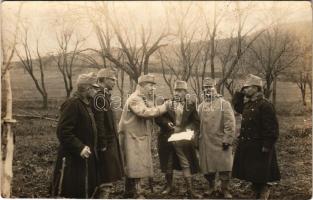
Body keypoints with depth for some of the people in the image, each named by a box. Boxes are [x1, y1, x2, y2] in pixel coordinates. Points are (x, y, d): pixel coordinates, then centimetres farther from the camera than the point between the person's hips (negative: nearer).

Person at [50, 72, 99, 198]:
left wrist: (91, 148, 12)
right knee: (66, 192, 2)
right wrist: (80, 147, -27)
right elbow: (63, 131, -24)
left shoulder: (86, 104, 11)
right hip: (72, 159, -9)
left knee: (85, 192, 18)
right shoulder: (72, 104, -18)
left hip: (86, 157, 9)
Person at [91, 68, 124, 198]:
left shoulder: (105, 96, 14)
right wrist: (103, 145, -23)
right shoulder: (100, 97, -17)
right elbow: (99, 123, -23)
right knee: (106, 182, -5)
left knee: (105, 181, 18)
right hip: (107, 145, -10)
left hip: (110, 144, 10)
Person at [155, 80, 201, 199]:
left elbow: (196, 121, 3)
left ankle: (190, 190, 10)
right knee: (168, 164, 13)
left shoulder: (191, 105, 1)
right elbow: (158, 118, 2)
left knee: (186, 164, 1)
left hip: (183, 139, -1)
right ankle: (169, 186, 31)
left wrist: (189, 130, -13)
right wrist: (167, 123, -16)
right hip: (167, 139, 1)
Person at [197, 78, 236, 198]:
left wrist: (227, 139, -14)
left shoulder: (224, 103, -5)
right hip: (205, 142, 4)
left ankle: (225, 189, 16)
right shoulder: (201, 106, 9)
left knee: (224, 166, -1)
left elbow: (230, 124, -10)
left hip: (220, 142, -4)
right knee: (207, 166, 11)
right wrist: (197, 139, 11)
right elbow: (198, 123, 14)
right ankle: (211, 186, 31)